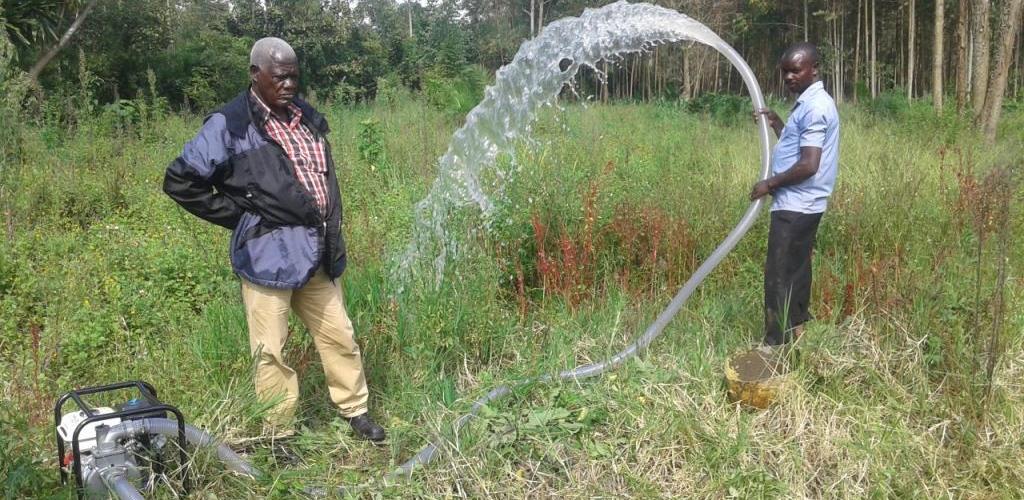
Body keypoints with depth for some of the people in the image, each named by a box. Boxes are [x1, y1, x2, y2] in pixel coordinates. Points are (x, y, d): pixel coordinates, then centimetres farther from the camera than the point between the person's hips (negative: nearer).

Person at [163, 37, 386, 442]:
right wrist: (239, 216, -7)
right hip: (269, 253, -6)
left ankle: (355, 411, 33)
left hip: (318, 252, 6)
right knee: (271, 351, 5)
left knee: (340, 337, 15)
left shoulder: (307, 116, 10)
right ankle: (280, 434, 21)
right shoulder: (231, 125, -10)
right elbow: (180, 181, -9)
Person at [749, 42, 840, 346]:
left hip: (795, 206, -11)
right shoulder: (810, 103, 15)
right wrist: (775, 122, 14)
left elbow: (808, 165, -23)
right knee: (795, 273, 17)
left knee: (779, 277, -8)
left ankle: (777, 346, -5)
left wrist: (770, 184, -13)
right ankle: (795, 332, 27)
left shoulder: (814, 108, -17)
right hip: (801, 204, 11)